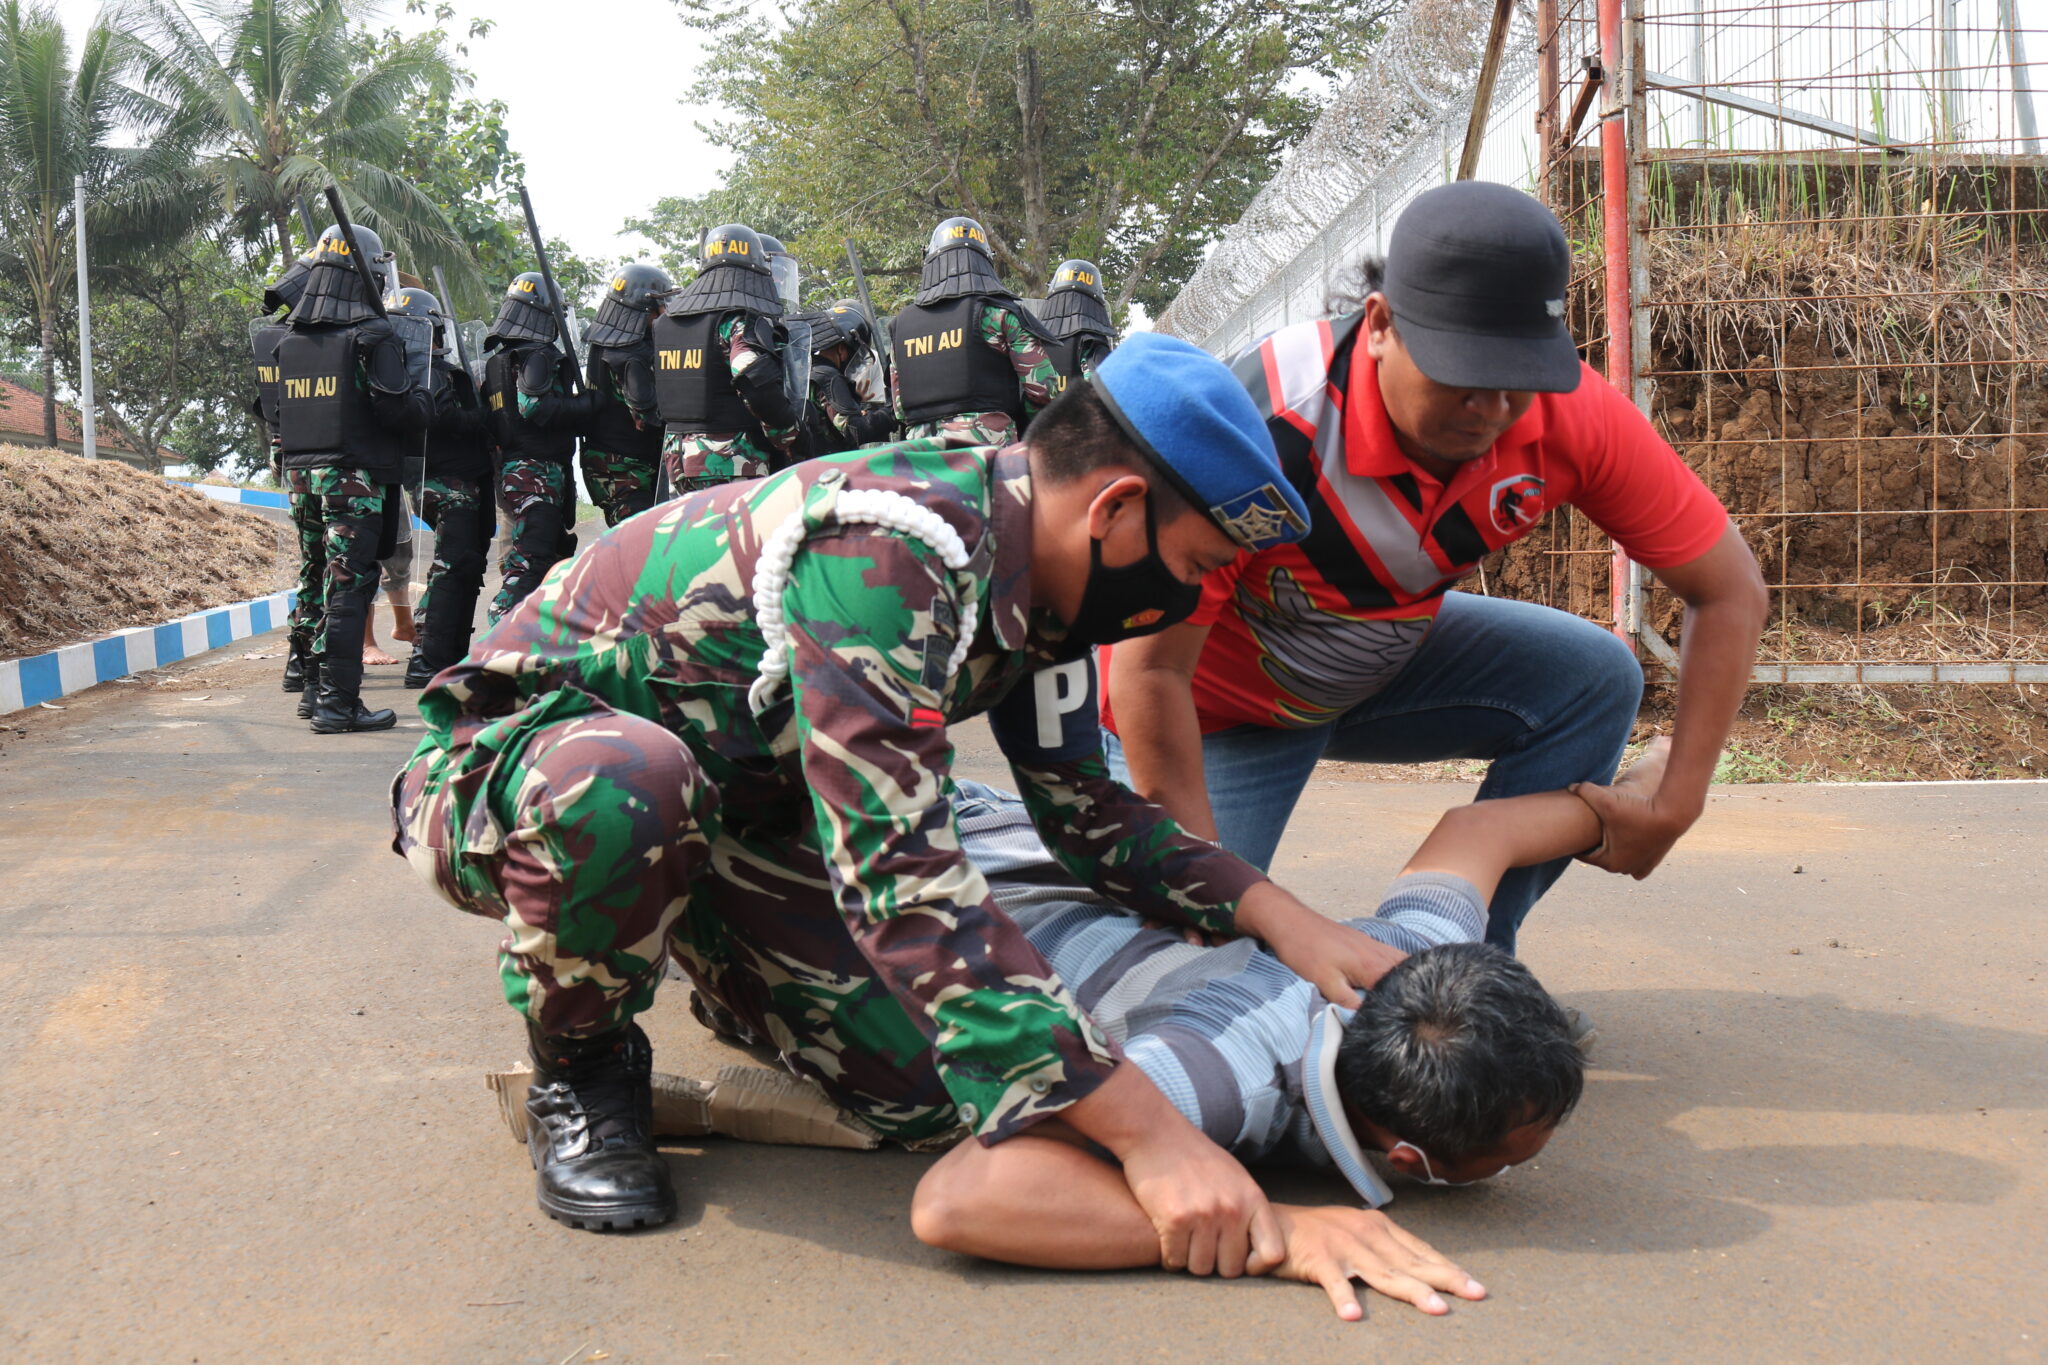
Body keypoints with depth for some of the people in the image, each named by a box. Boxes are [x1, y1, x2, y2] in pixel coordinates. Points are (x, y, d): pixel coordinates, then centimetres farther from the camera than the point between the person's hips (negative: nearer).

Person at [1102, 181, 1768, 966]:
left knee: (1594, 678, -15)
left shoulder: (1569, 415, -24)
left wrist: (1674, 807, -18)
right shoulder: (1267, 424, -37)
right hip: (1219, 699, -4)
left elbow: (1730, 591, -12)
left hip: (1386, 657, 5)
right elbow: (1148, 673, -32)